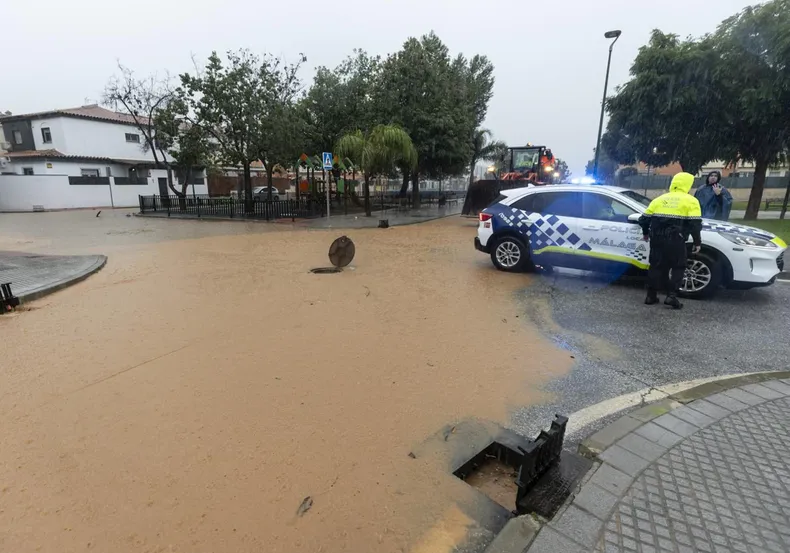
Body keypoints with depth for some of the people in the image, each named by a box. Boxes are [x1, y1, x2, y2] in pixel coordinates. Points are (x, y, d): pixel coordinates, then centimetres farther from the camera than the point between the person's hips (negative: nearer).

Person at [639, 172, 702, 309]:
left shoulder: (659, 199, 14)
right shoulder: (690, 201, 2)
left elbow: (644, 219, 14)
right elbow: (695, 224, -8)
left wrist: (646, 233, 31)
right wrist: (697, 242, -1)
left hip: (657, 238, 4)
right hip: (675, 240, -4)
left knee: (656, 266, 12)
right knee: (678, 267, 9)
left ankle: (651, 296, 14)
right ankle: (672, 295, -3)